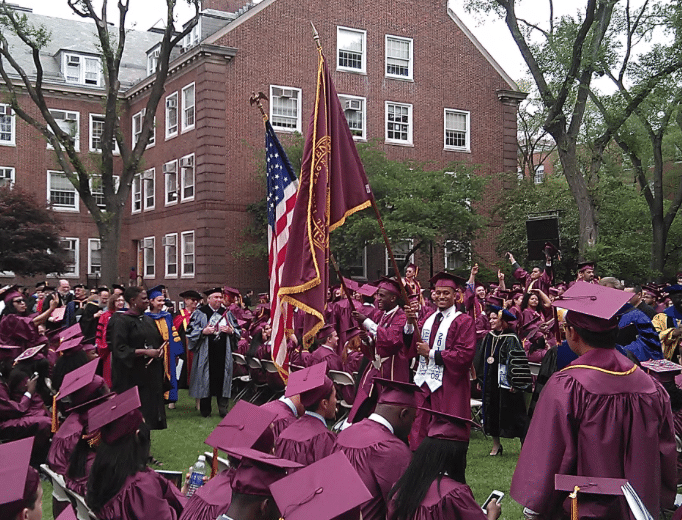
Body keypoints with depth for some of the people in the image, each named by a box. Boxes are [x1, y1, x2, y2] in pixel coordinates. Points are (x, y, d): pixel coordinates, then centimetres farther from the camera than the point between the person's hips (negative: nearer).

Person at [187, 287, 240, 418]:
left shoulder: (227, 313, 13)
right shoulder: (199, 313, 3)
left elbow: (238, 331, 16)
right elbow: (191, 331, 0)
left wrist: (231, 331, -5)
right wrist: (203, 331, -16)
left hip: (223, 353, 2)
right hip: (206, 353, -2)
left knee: (222, 379, -1)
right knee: (205, 380, 1)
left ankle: (223, 409, 5)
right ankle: (205, 410, 12)